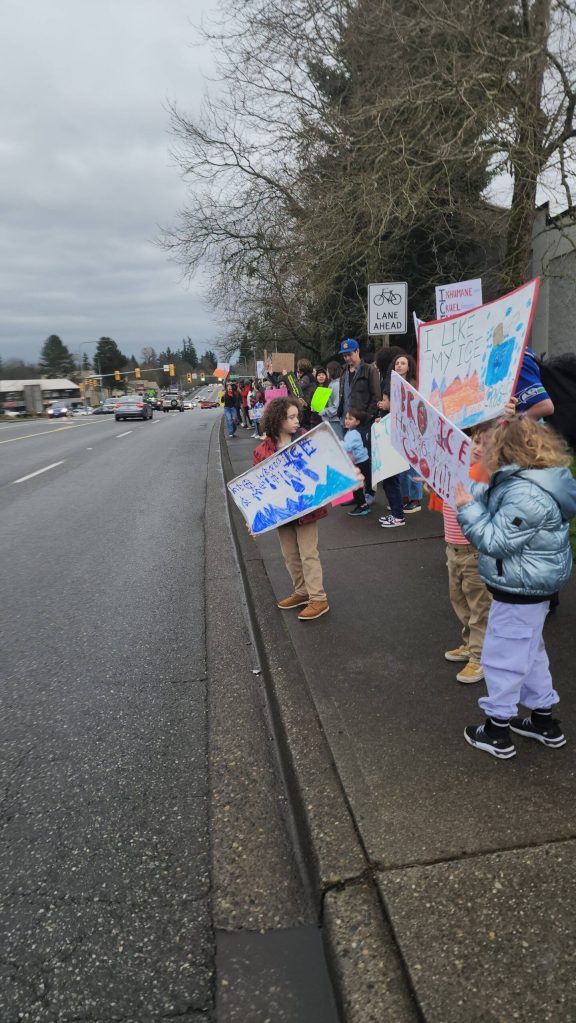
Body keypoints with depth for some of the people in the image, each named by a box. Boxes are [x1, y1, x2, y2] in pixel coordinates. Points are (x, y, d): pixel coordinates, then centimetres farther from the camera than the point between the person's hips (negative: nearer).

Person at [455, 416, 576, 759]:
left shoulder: (526, 494, -30)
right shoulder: (528, 481, 3)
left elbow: (495, 541, -27)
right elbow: (493, 500, 16)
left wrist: (467, 508, -21)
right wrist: (467, 491, 6)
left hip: (520, 590, -11)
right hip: (531, 586, 11)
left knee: (503, 656, 4)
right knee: (529, 651, 23)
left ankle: (498, 732, 20)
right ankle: (544, 721, 38)